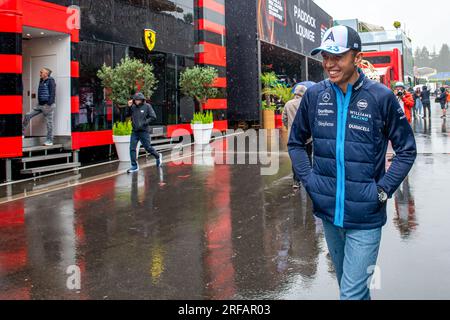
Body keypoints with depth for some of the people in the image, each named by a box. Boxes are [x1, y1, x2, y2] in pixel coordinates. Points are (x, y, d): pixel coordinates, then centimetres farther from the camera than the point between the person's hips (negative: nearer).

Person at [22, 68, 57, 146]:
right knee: (27, 116, 3)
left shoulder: (50, 81, -11)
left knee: (49, 123, -1)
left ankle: (49, 141, 8)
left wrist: (49, 105, -22)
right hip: (40, 105, 9)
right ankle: (22, 133, 10)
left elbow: (52, 94, -18)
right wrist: (39, 103, 21)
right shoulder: (41, 81, 14)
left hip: (47, 105, -9)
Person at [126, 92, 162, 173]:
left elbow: (153, 117, -8)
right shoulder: (133, 107, 5)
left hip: (144, 131, -4)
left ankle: (158, 156, 32)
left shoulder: (147, 106, -4)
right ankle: (134, 166, 8)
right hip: (135, 131, 4)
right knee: (132, 148, -1)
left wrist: (144, 123, -15)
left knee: (148, 147, 5)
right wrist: (129, 107, -6)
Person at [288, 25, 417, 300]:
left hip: (365, 217, -4)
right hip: (328, 212, 4)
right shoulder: (314, 95, -2)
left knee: (351, 292, -3)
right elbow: (296, 142, 12)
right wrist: (309, 179, 1)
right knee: (348, 283, 23)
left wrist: (383, 190, -10)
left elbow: (407, 149, -2)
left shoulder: (381, 97, -11)